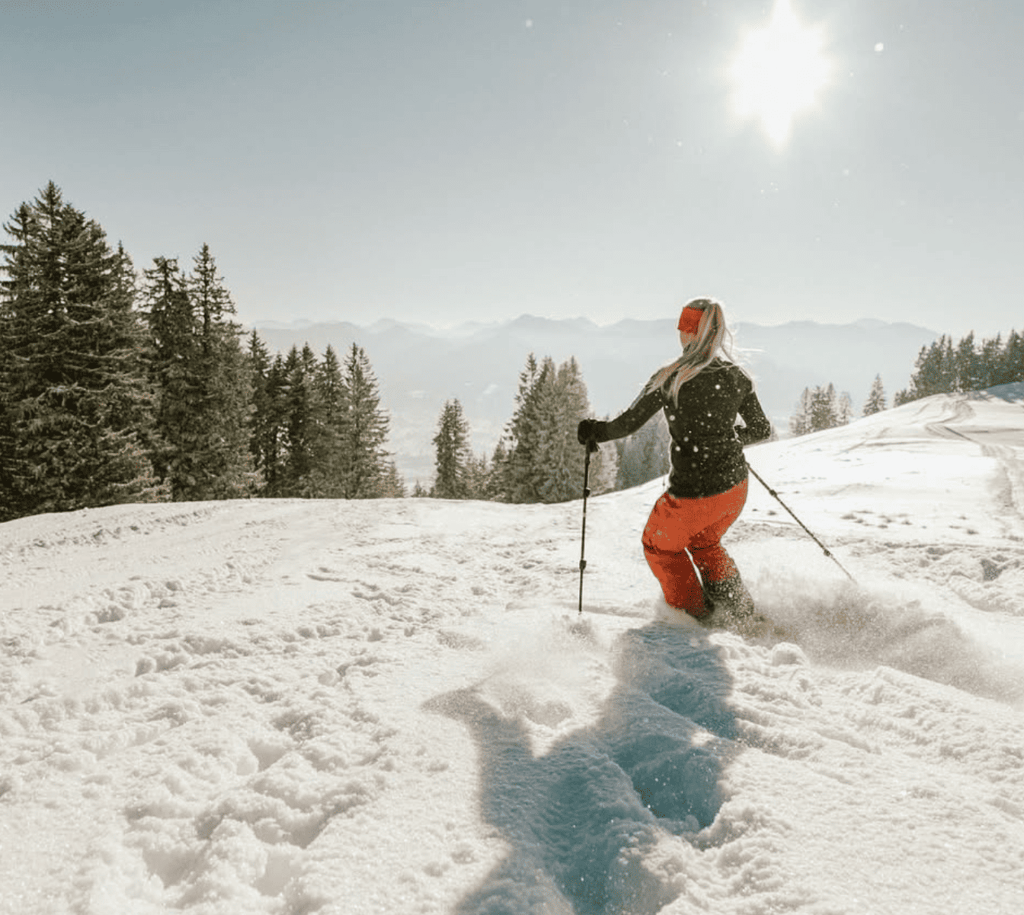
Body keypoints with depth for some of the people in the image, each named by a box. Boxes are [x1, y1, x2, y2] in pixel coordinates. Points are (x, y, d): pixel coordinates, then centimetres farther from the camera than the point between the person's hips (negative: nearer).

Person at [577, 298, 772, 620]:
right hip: (736, 487, 6)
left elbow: (627, 424, -14)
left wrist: (594, 431, 4)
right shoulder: (737, 377, -1)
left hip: (693, 495, -5)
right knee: (703, 542, 34)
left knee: (660, 545, 25)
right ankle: (741, 611, 34)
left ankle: (695, 617, 34)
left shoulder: (670, 378, -17)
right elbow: (761, 430, 10)